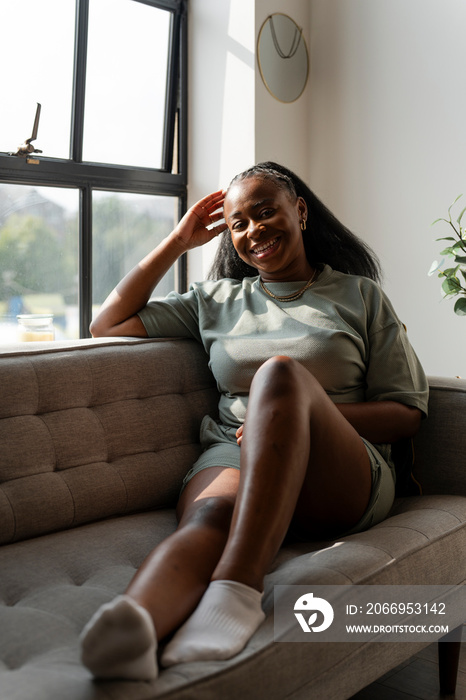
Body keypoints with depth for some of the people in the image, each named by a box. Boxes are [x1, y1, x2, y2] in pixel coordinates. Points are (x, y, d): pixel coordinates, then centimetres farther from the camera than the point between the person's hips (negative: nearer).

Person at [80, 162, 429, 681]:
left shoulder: (360, 295, 15)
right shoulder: (217, 299, 22)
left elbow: (408, 413, 8)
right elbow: (107, 326, 18)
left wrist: (304, 414, -10)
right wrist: (179, 242, 17)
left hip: (345, 479, -1)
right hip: (232, 455, 2)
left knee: (281, 370, -34)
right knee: (211, 513, -36)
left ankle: (236, 589, -48)